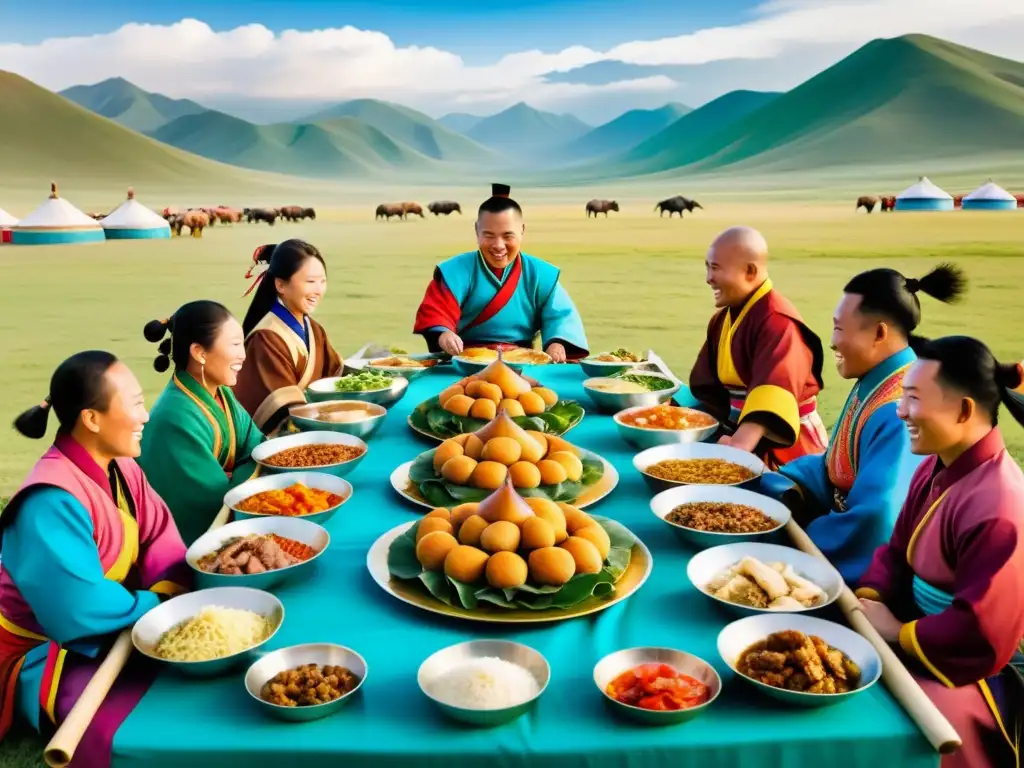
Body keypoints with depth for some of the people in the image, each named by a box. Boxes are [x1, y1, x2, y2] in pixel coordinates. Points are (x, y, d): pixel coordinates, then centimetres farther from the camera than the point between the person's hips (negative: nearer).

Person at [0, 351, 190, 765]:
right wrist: (155, 605, -19)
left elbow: (160, 539, -2)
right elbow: (81, 612, -33)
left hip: (114, 633, 8)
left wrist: (170, 590, -21)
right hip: (53, 655, -8)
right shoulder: (51, 502, -31)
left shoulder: (121, 466, -2)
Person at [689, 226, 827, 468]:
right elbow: (707, 384, 11)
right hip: (740, 434, 7)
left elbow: (775, 388, -37)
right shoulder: (723, 318, 8)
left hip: (784, 448, -7)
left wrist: (742, 442, -50)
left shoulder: (777, 320, -21)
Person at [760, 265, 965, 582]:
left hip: (864, 568, -8)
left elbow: (875, 520, -29)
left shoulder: (899, 413, -27)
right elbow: (833, 468, 11)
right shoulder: (874, 383, 3)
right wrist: (771, 484, -2)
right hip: (848, 531, 8)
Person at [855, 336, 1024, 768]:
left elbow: (980, 639, -29)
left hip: (970, 674, -9)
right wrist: (869, 599, -9)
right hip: (923, 639, 9)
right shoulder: (936, 467, 2)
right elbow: (898, 550, 8)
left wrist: (900, 634, -17)